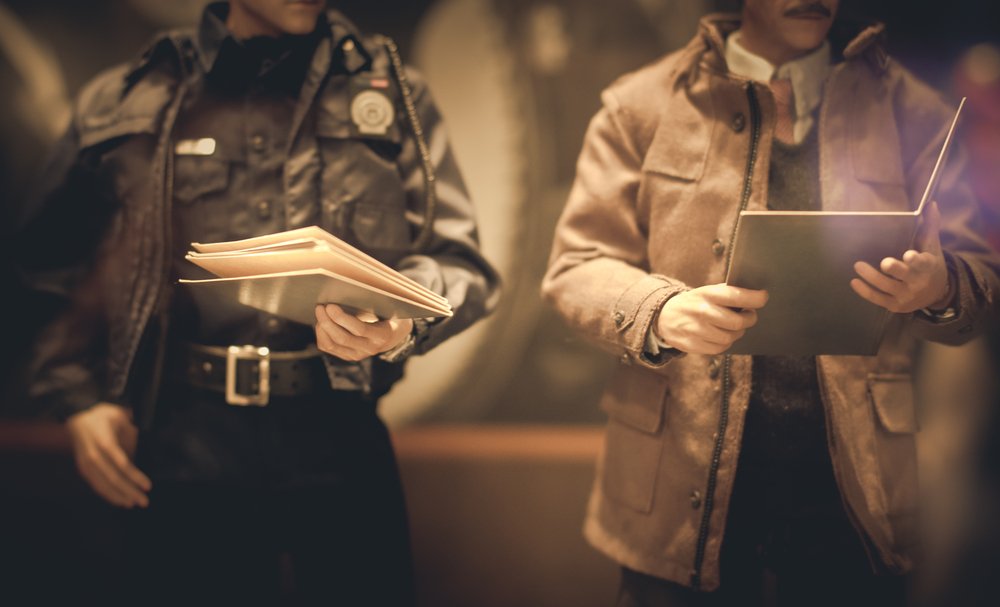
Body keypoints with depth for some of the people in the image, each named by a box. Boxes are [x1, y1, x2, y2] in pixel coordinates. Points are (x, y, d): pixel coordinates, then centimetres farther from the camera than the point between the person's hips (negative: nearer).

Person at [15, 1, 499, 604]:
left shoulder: (391, 91, 8)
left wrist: (401, 321, -15)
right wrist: (79, 399, 3)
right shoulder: (125, 102, 8)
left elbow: (458, 260, 5)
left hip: (339, 443, 0)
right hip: (181, 449, 0)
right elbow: (52, 267, 15)